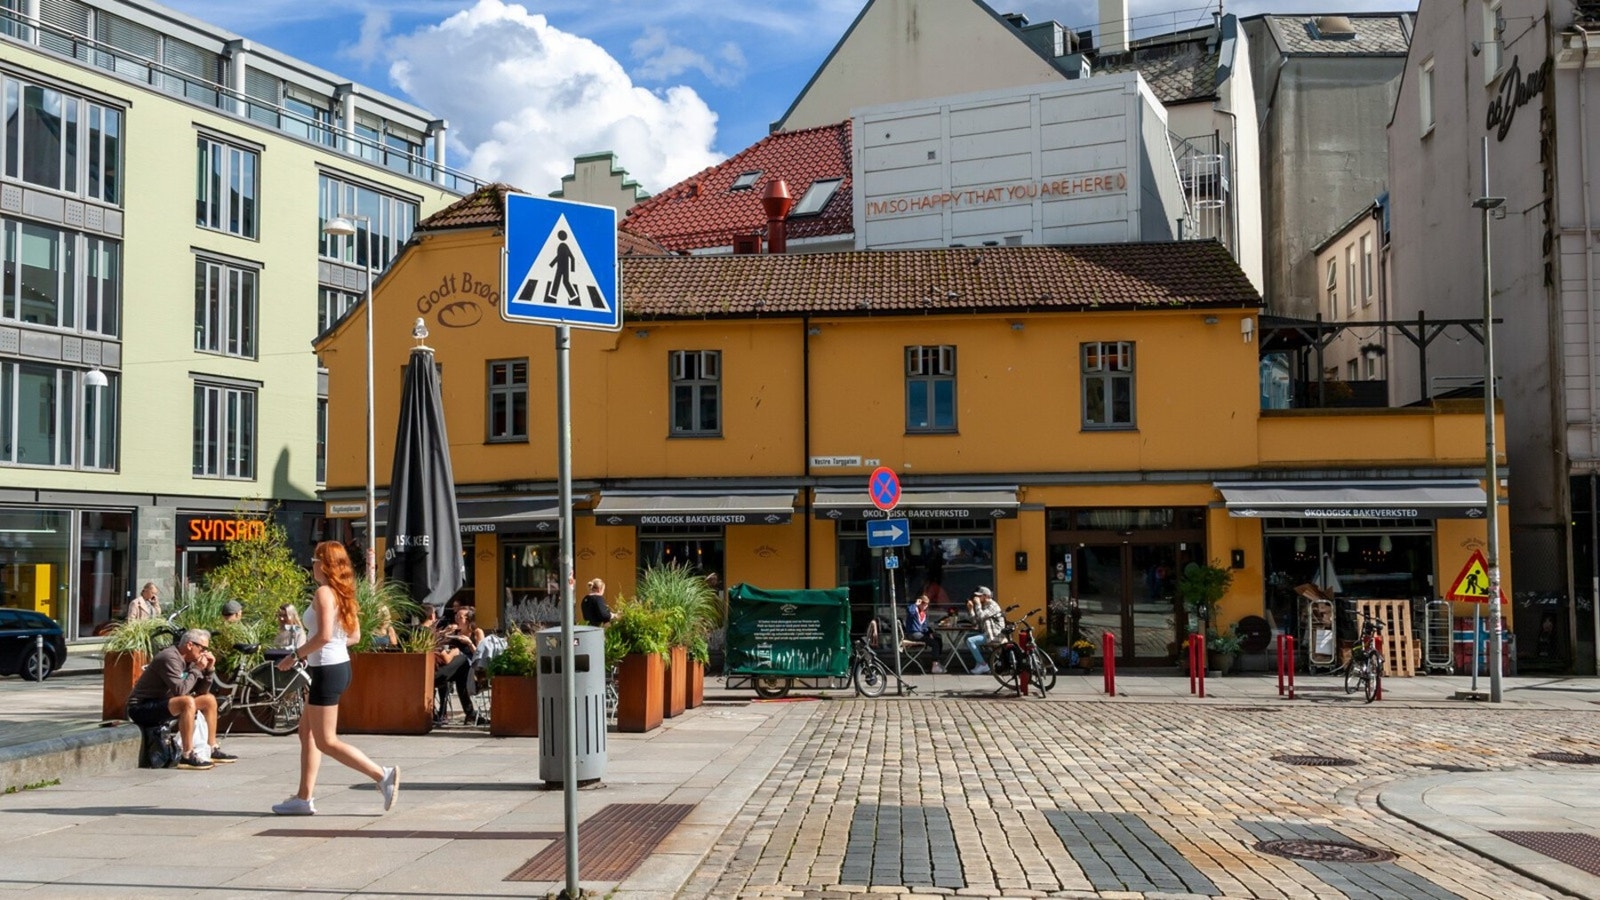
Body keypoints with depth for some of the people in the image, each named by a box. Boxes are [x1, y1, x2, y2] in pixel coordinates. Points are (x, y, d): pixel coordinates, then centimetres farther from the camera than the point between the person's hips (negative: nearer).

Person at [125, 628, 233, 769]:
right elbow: (180, 690, -30)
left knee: (209, 699, 11)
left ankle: (213, 750, 12)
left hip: (162, 704, 10)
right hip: (141, 709, -10)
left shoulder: (189, 661, 7)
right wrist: (197, 669, -19)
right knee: (188, 702, -34)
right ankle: (188, 756, -32)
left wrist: (209, 669, -2)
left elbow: (202, 691, 11)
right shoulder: (169, 658, -21)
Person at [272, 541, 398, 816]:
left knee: (326, 742, -3)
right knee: (307, 732, 15)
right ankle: (305, 798, 18)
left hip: (327, 670, -10)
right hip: (339, 665, 10)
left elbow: (324, 635, -26)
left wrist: (296, 656, -15)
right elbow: (355, 635, 14)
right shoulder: (342, 593, 11)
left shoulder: (323, 593, -16)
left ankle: (383, 774, -9)